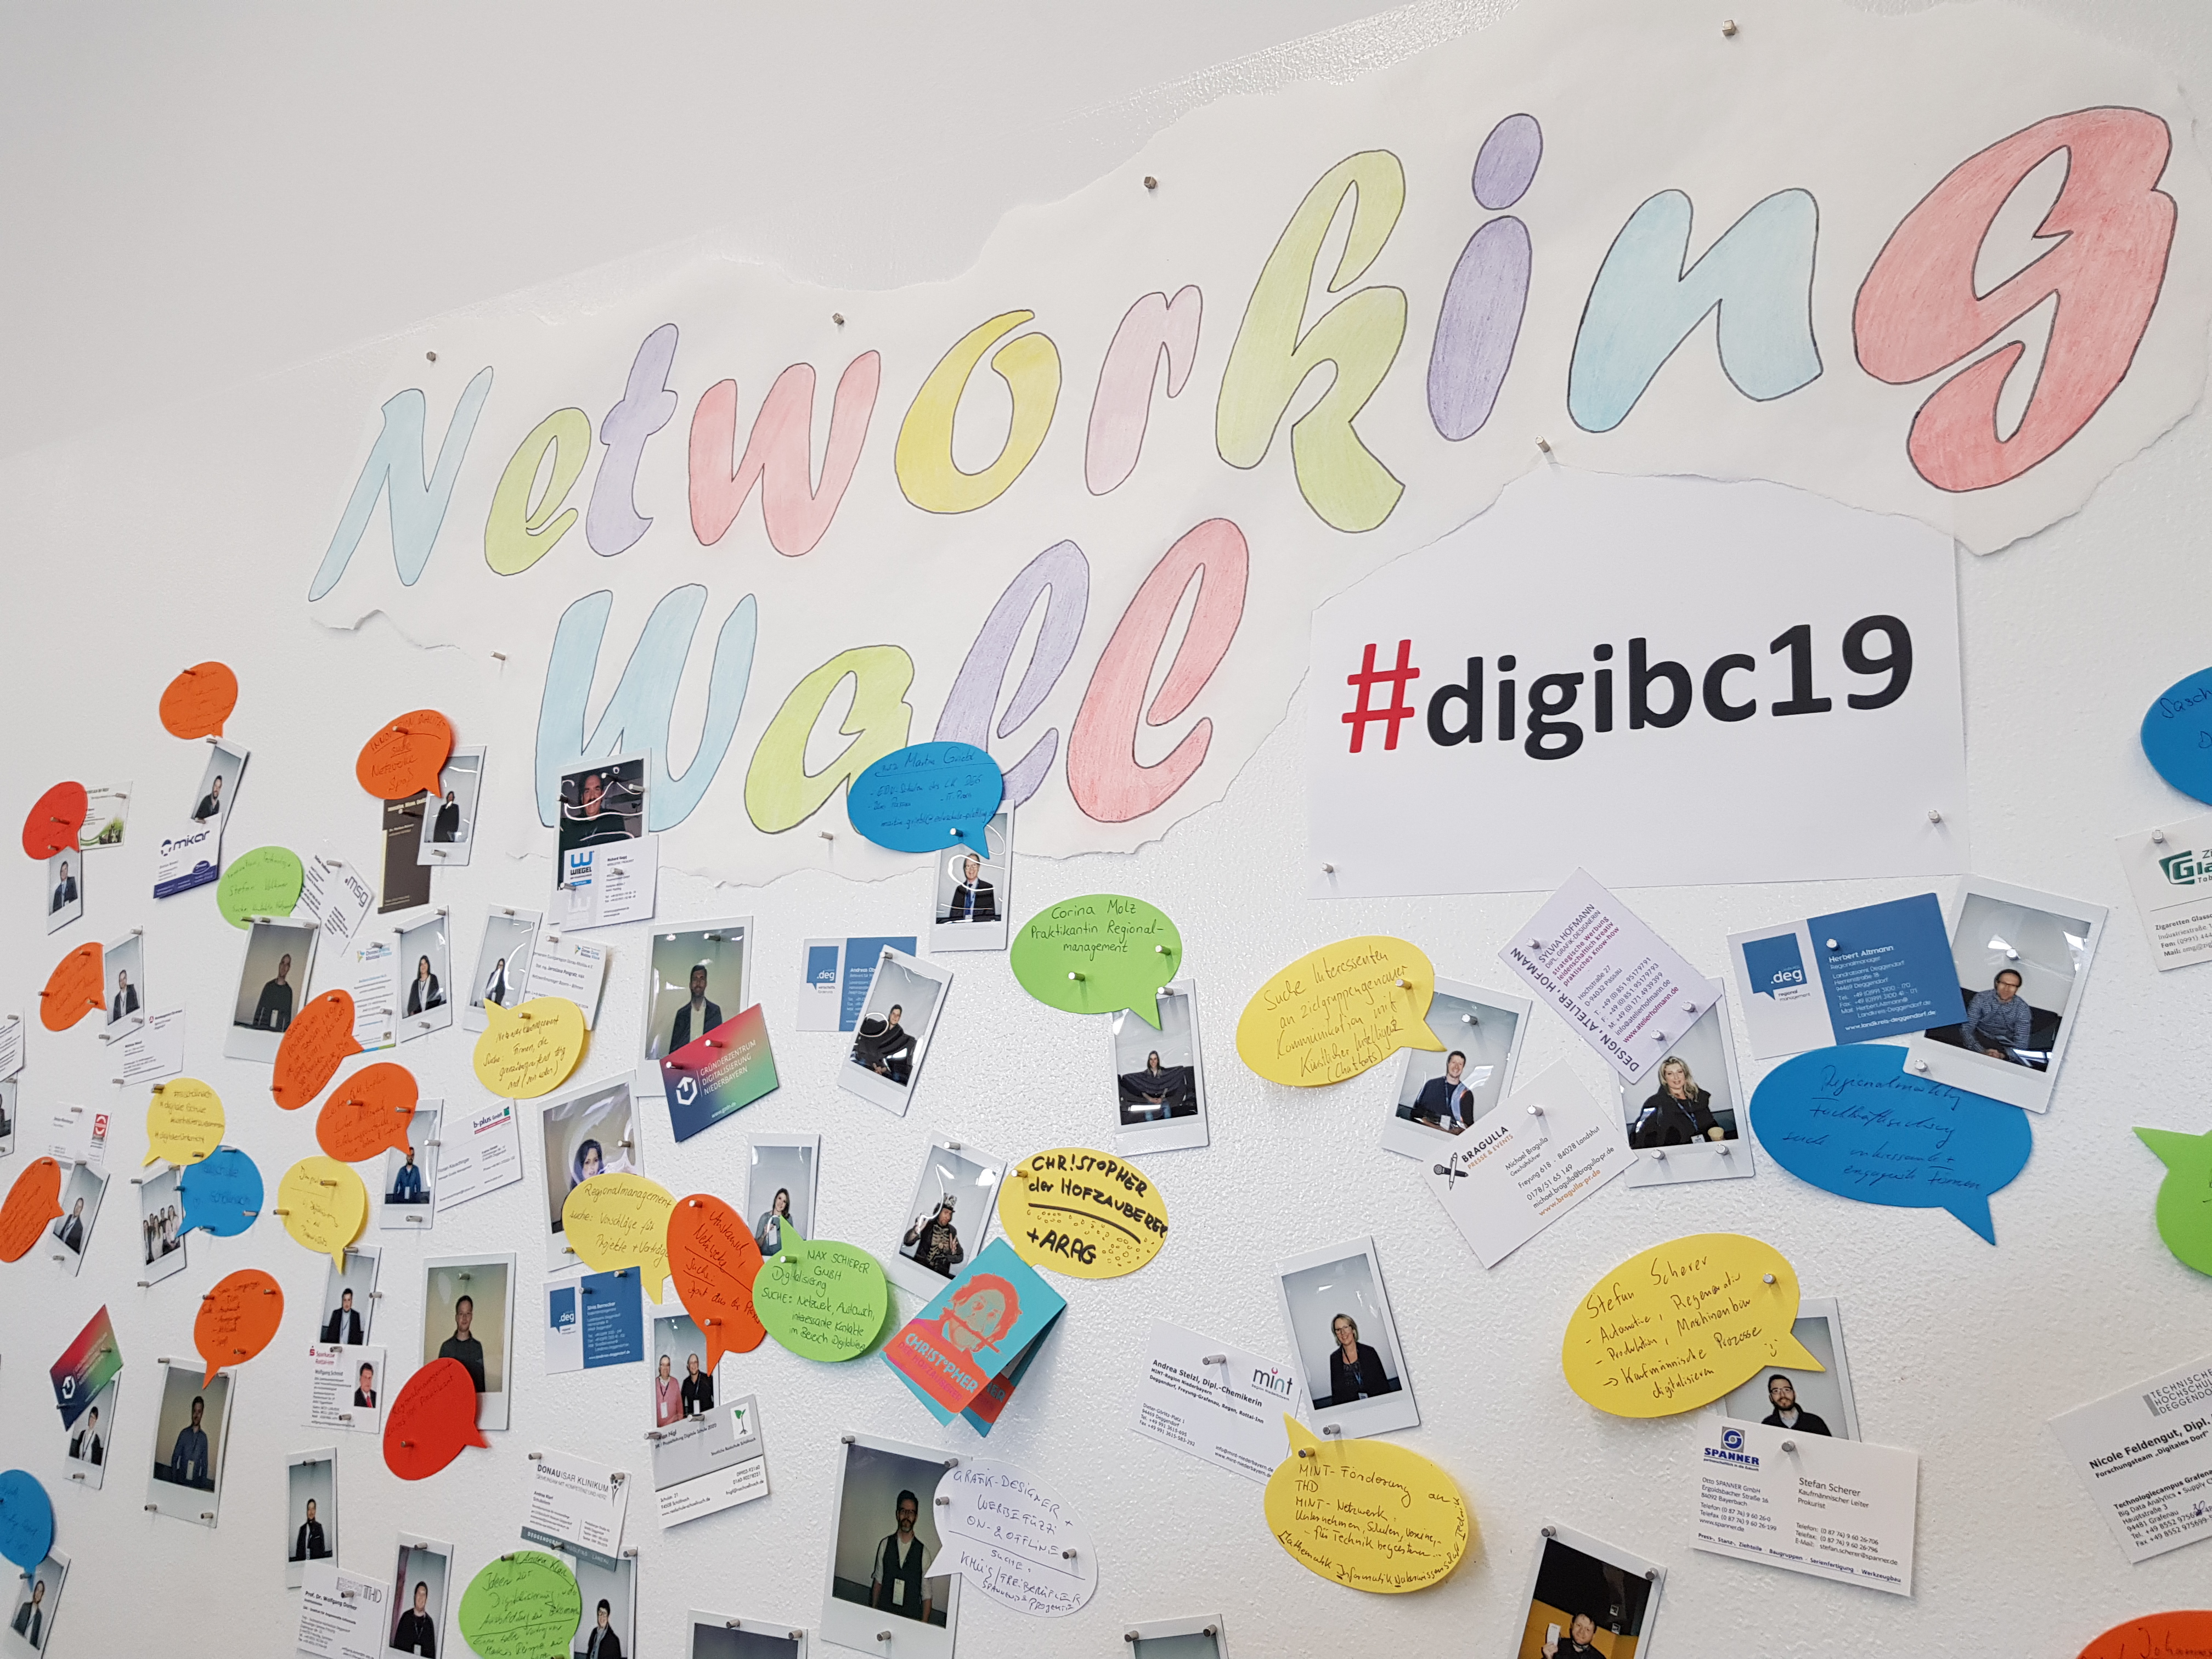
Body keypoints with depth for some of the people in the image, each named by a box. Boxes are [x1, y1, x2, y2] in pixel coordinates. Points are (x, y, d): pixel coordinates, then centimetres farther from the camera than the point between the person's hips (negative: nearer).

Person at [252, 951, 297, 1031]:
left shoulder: (288, 991, 5)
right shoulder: (269, 986, 9)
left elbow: (288, 1017, 6)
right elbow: (259, 1010, 10)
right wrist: (255, 1027, 2)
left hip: (278, 1031, -1)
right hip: (261, 1029, 1)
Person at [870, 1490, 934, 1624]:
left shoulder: (923, 1553, -4)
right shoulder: (885, 1545, 2)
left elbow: (926, 1595, -1)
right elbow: (878, 1581, 9)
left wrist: (924, 1626, -7)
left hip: (911, 1618, -1)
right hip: (884, 1614, 1)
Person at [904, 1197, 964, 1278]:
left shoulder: (952, 1231, 7)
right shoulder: (927, 1224, -1)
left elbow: (960, 1257, 9)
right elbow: (908, 1242, -11)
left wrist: (953, 1252, -15)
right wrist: (916, 1231, -32)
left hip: (941, 1274, 3)